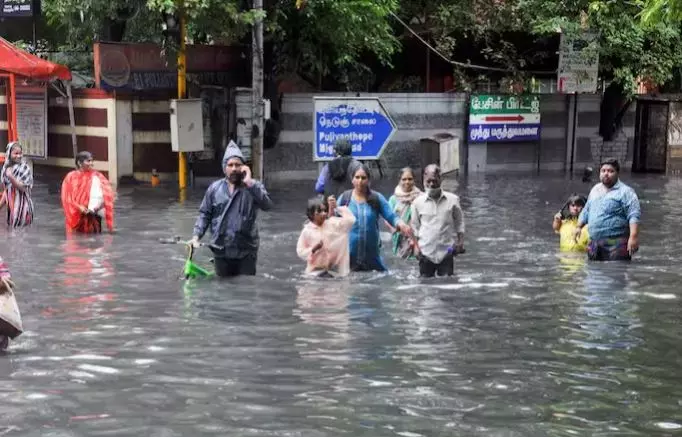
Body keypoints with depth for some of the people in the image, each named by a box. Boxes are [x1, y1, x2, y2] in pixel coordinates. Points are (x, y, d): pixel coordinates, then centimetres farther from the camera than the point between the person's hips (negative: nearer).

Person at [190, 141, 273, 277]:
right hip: (221, 252, 2)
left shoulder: (253, 186, -1)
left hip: (246, 251, -2)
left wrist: (249, 183, -19)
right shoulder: (214, 188, 5)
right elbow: (204, 214, 9)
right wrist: (196, 235, -5)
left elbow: (267, 205, -18)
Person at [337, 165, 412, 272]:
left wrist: (400, 224, -23)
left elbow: (391, 216, -1)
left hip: (371, 254, 1)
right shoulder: (344, 198, 0)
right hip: (348, 254, -1)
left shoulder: (377, 198, 2)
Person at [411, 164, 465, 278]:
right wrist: (416, 246, 1)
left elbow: (459, 223, 7)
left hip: (446, 252, -1)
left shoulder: (452, 199, -1)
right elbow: (415, 227, 9)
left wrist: (460, 242, -3)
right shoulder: (418, 202, 1)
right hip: (426, 252, 1)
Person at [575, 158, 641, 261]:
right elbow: (586, 211, 32)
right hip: (594, 244, 7)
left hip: (616, 245, -7)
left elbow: (634, 216, -13)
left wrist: (633, 237, -23)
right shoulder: (595, 190, 19)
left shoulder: (625, 192, -4)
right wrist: (579, 227, 24)